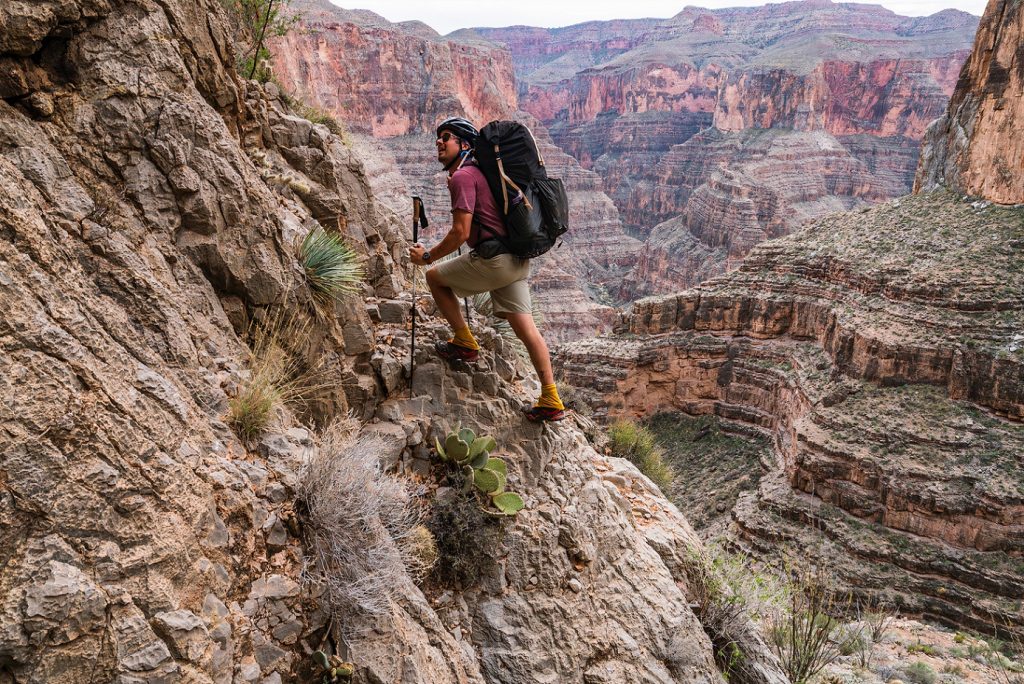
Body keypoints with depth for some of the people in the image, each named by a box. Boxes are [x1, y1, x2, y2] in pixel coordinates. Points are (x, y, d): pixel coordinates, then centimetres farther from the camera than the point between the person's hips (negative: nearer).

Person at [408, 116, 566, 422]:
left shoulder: (461, 176, -8)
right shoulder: (480, 171, 22)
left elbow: (460, 232, -15)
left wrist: (428, 256, -4)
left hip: (494, 259, -9)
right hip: (517, 259, 9)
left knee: (435, 277, 12)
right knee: (526, 327, 7)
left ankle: (465, 343, 14)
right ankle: (551, 402, 7)